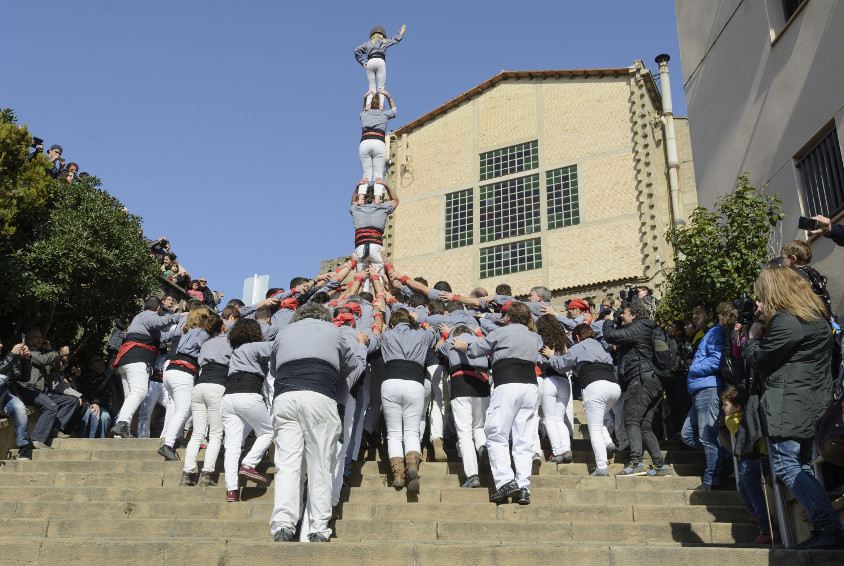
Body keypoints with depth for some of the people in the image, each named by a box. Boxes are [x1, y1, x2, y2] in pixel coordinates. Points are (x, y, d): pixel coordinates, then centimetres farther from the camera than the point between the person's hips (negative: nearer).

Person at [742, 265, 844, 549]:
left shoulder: (786, 321, -17)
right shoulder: (816, 315, 15)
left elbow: (759, 359, -11)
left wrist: (752, 338, 7)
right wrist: (762, 336, 15)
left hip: (788, 406, -10)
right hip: (811, 403, 10)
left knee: (785, 466, -6)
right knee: (801, 467, 16)